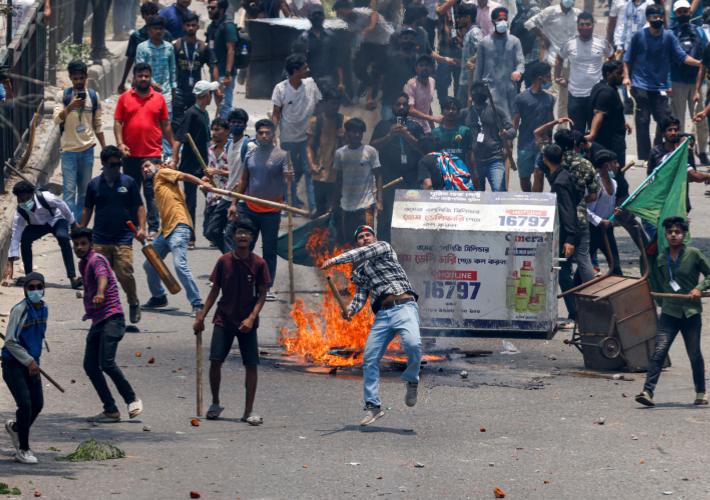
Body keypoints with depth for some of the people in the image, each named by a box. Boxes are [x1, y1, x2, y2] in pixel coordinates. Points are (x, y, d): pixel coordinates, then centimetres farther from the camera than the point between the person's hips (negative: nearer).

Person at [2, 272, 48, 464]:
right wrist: (29, 361, -21)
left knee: (37, 404, 9)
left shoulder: (43, 309, 6)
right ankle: (23, 450, -3)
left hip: (31, 364, 7)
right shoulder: (19, 310, -16)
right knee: (25, 404, -14)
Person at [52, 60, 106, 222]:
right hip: (68, 149, -3)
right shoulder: (62, 95, 1)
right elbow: (56, 119, -10)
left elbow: (98, 124, 14)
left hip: (87, 149, 3)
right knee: (69, 190, -7)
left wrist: (104, 148, 12)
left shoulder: (93, 96, 8)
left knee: (84, 190, 7)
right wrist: (71, 106, -26)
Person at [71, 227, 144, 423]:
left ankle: (132, 400, -6)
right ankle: (110, 410, 6)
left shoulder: (96, 260, -11)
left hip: (111, 318, -10)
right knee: (90, 365, 2)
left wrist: (100, 293, -53)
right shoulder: (83, 264, 18)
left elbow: (102, 276, -33)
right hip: (97, 321, 10)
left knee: (106, 362, -21)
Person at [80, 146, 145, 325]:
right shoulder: (94, 184, 8)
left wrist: (141, 228, -3)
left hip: (123, 239, -1)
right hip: (99, 241, 2)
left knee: (125, 274, -10)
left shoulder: (128, 182, 5)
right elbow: (88, 210, 16)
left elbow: (139, 206, 9)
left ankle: (134, 303, 15)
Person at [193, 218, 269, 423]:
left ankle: (249, 412, 4)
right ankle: (215, 404, 12)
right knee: (215, 361, -7)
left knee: (251, 365, -4)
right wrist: (201, 317, 6)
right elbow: (215, 290, 9)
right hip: (223, 320, 1)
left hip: (247, 324, -1)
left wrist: (251, 318, -14)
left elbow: (262, 294, -1)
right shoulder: (224, 261, 1)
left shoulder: (259, 264, -4)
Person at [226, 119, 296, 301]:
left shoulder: (281, 155, -4)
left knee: (270, 250, 3)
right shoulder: (250, 155, 8)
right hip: (250, 208, 3)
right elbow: (244, 181, 15)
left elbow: (289, 177, -15)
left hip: (271, 211, -3)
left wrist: (291, 177, -39)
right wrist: (234, 203, 9)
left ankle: (267, 287, 9)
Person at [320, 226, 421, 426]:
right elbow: (360, 295, 14)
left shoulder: (384, 247, 13)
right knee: (369, 358, -5)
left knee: (413, 344, -31)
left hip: (404, 307, -6)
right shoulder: (360, 272, 26)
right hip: (382, 315, 6)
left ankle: (411, 380, -4)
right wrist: (350, 310, -8)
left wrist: (336, 260, -14)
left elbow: (363, 253, -6)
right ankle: (373, 405, 2)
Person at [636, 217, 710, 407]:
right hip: (669, 313, 2)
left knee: (694, 354, 8)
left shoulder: (694, 254, -3)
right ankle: (648, 391, -19)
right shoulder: (661, 259, 8)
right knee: (659, 352, -11)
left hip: (691, 313, -2)